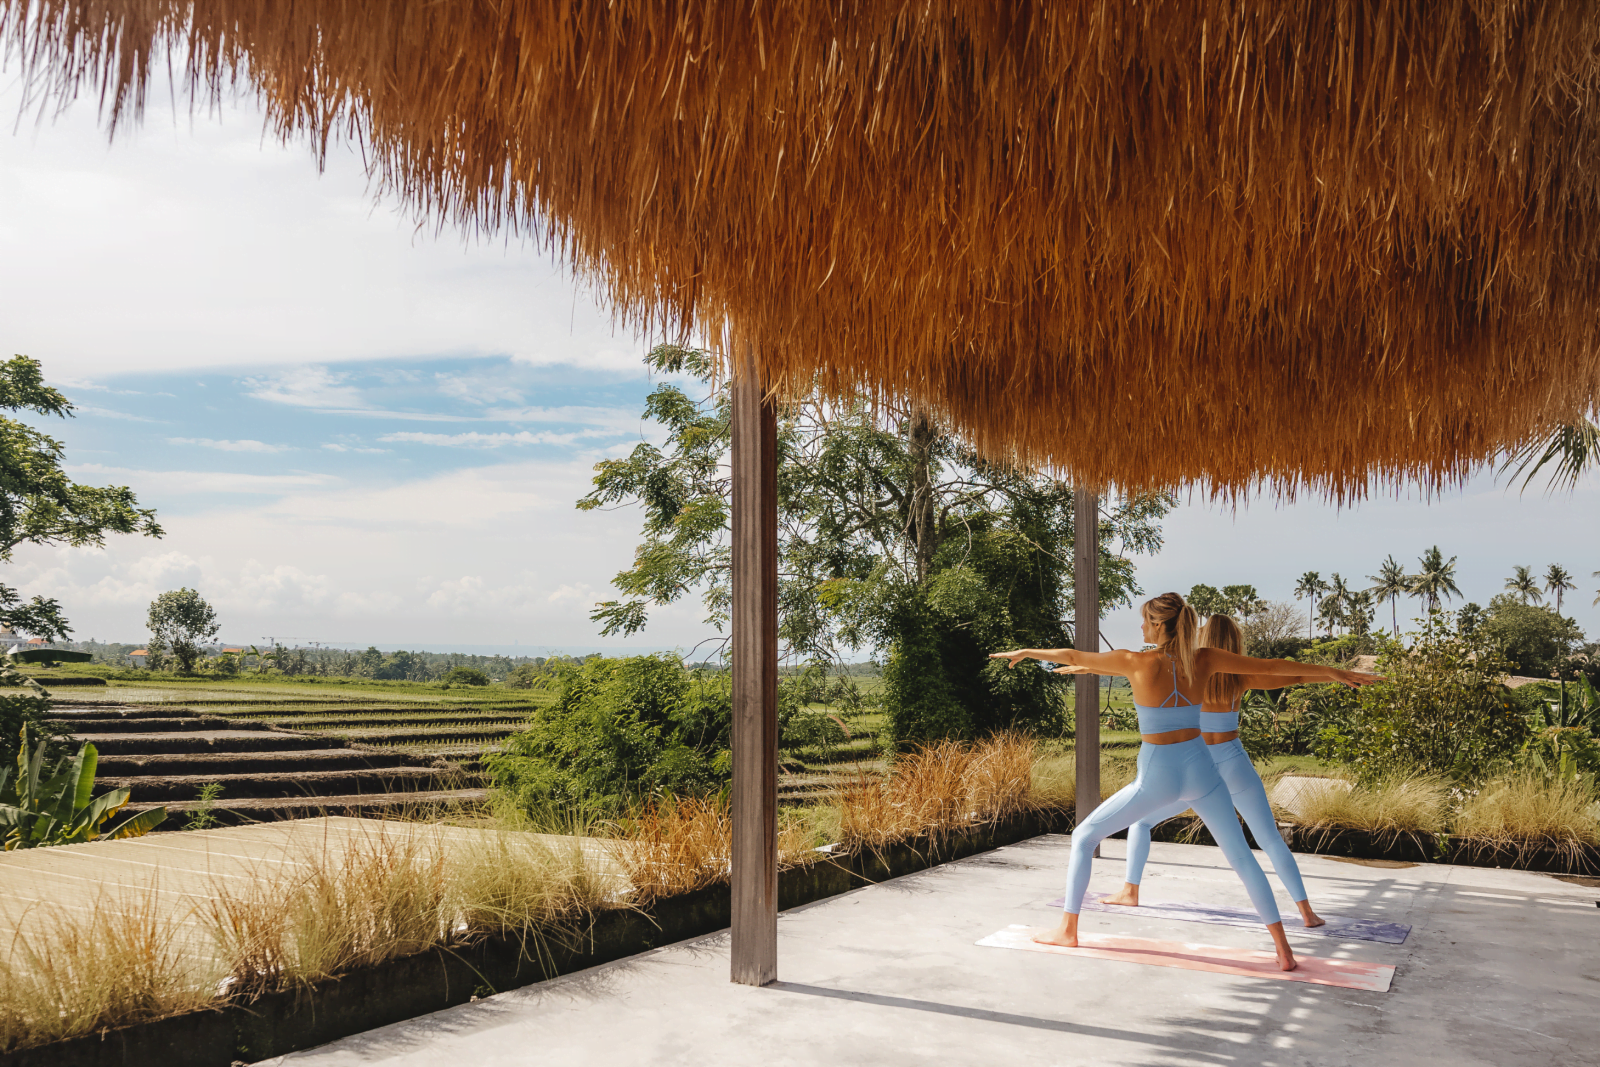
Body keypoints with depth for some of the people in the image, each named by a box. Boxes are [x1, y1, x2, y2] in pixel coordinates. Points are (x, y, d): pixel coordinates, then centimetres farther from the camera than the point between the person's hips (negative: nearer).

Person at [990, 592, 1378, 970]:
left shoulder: (1136, 662, -13)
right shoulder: (1204, 660, -5)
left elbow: (1073, 657, -1)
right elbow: (1273, 666, 1)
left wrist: (1026, 651, 15)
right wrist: (1336, 673, 11)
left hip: (1156, 779, -3)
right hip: (1200, 772, 3)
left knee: (1083, 837, 13)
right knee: (1242, 857, 15)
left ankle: (1067, 930, 16)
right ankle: (1284, 950, 10)